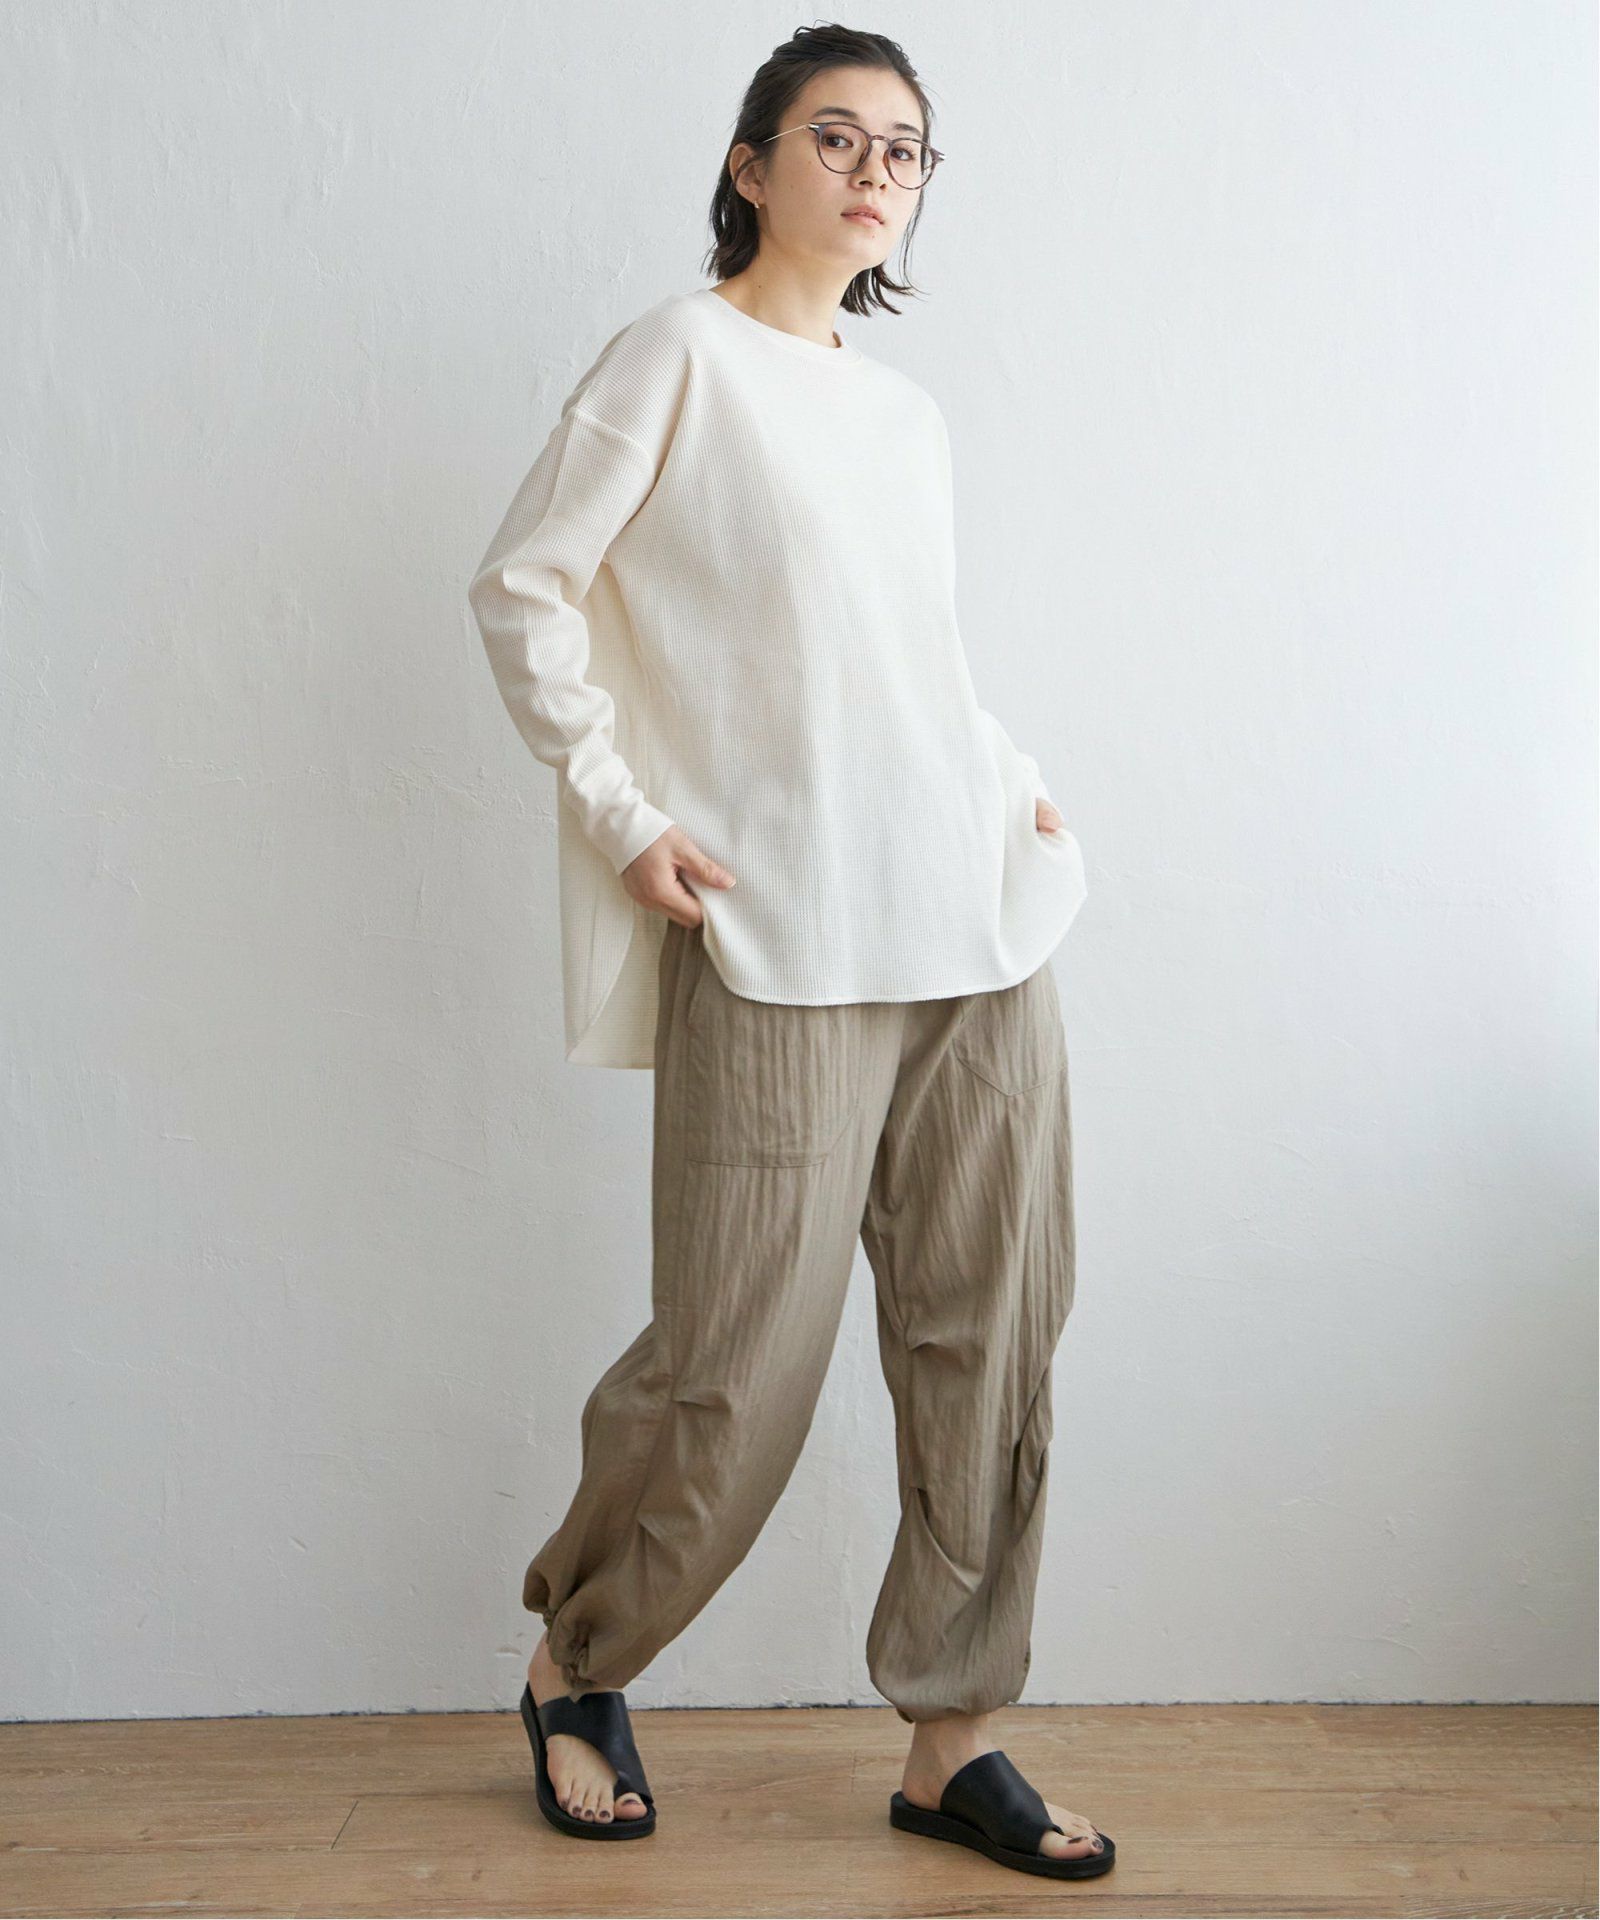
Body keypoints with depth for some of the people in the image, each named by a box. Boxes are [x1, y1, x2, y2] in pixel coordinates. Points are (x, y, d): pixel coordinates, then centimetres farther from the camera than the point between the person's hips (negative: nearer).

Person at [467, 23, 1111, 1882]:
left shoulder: (906, 412, 20)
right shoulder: (679, 353, 2)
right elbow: (521, 593, -1)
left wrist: (1017, 782, 11)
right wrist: (621, 816, -8)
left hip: (981, 928, 7)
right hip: (779, 945, -6)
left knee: (990, 1341, 5)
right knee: (738, 1371, -4)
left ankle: (953, 1739, 19)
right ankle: (574, 1666, 23)